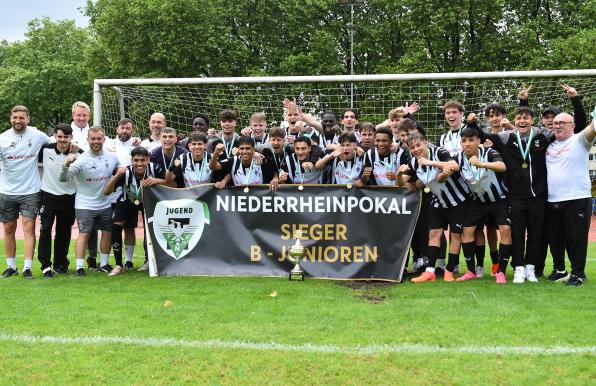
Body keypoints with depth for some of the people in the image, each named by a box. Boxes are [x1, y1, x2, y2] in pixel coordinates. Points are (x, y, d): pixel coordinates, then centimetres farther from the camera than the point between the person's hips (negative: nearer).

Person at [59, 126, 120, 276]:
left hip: (106, 203, 5)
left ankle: (104, 263, 25)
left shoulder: (112, 157, -1)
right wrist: (66, 166, -39)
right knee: (84, 234, -9)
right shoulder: (82, 159, -15)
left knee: (107, 233, 10)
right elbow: (64, 179, -23)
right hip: (85, 205, -5)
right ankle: (79, 267, -5)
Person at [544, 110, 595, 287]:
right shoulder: (548, 144, 14)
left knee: (576, 239, -2)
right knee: (554, 239, 13)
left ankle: (578, 273, 10)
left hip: (577, 200, -6)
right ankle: (559, 270, 27)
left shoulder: (579, 140, -1)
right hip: (552, 202, 6)